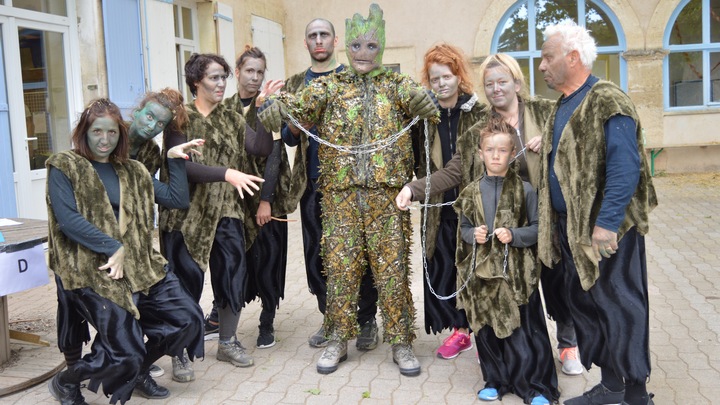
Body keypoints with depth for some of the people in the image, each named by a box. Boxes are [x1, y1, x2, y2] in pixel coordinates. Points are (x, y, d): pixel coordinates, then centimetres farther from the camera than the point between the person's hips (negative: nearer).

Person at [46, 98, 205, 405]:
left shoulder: (132, 171, 15)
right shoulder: (64, 168, -1)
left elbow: (177, 199, 12)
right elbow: (67, 219, -13)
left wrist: (175, 159, 5)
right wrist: (114, 248, -16)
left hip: (139, 265, 6)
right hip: (94, 272, -6)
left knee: (187, 319, -1)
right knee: (124, 353, -10)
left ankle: (138, 371, 25)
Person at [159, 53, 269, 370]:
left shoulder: (232, 119, 12)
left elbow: (261, 148, -2)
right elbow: (182, 165, -18)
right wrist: (227, 173, -28)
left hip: (226, 212, 4)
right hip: (187, 213, -4)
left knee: (233, 274, 1)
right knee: (188, 281, 1)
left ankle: (228, 342, 20)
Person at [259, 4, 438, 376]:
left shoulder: (396, 85, 7)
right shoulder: (331, 86, 7)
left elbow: (421, 102, -10)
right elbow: (299, 103, -8)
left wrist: (425, 102, -34)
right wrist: (275, 107, -30)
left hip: (387, 191, 0)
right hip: (340, 192, 1)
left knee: (392, 266, 2)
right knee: (340, 265, 4)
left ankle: (400, 342, 14)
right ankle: (338, 340, 19)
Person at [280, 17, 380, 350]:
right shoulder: (296, 84, 12)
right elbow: (288, 138, 9)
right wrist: (296, 123, -13)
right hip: (313, 182, 3)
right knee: (318, 252, 6)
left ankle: (367, 320, 13)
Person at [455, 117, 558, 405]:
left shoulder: (524, 190, -3)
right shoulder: (472, 192, 5)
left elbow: (537, 228, -1)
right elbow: (464, 228, 12)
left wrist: (514, 235, -16)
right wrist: (473, 234, -8)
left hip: (516, 271, -3)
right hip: (482, 271, 3)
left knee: (523, 331, 1)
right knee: (486, 330, 11)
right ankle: (496, 381, 29)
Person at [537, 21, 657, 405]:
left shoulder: (608, 102, -15)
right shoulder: (562, 106, 12)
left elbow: (624, 168, -22)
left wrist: (607, 222, -25)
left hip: (606, 230, -9)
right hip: (570, 228, 9)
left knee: (620, 308, 2)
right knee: (582, 304, 15)